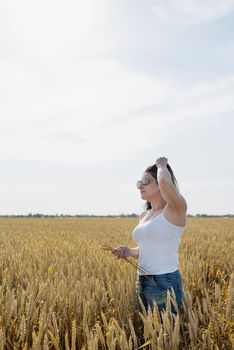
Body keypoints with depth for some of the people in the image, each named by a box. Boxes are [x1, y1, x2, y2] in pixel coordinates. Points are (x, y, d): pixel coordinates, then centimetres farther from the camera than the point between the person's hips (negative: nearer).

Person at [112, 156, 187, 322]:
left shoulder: (176, 209, -11)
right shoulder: (144, 216, 13)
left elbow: (165, 181, -30)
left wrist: (162, 166, -9)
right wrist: (128, 251, 3)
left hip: (166, 284, -8)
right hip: (142, 283, 8)